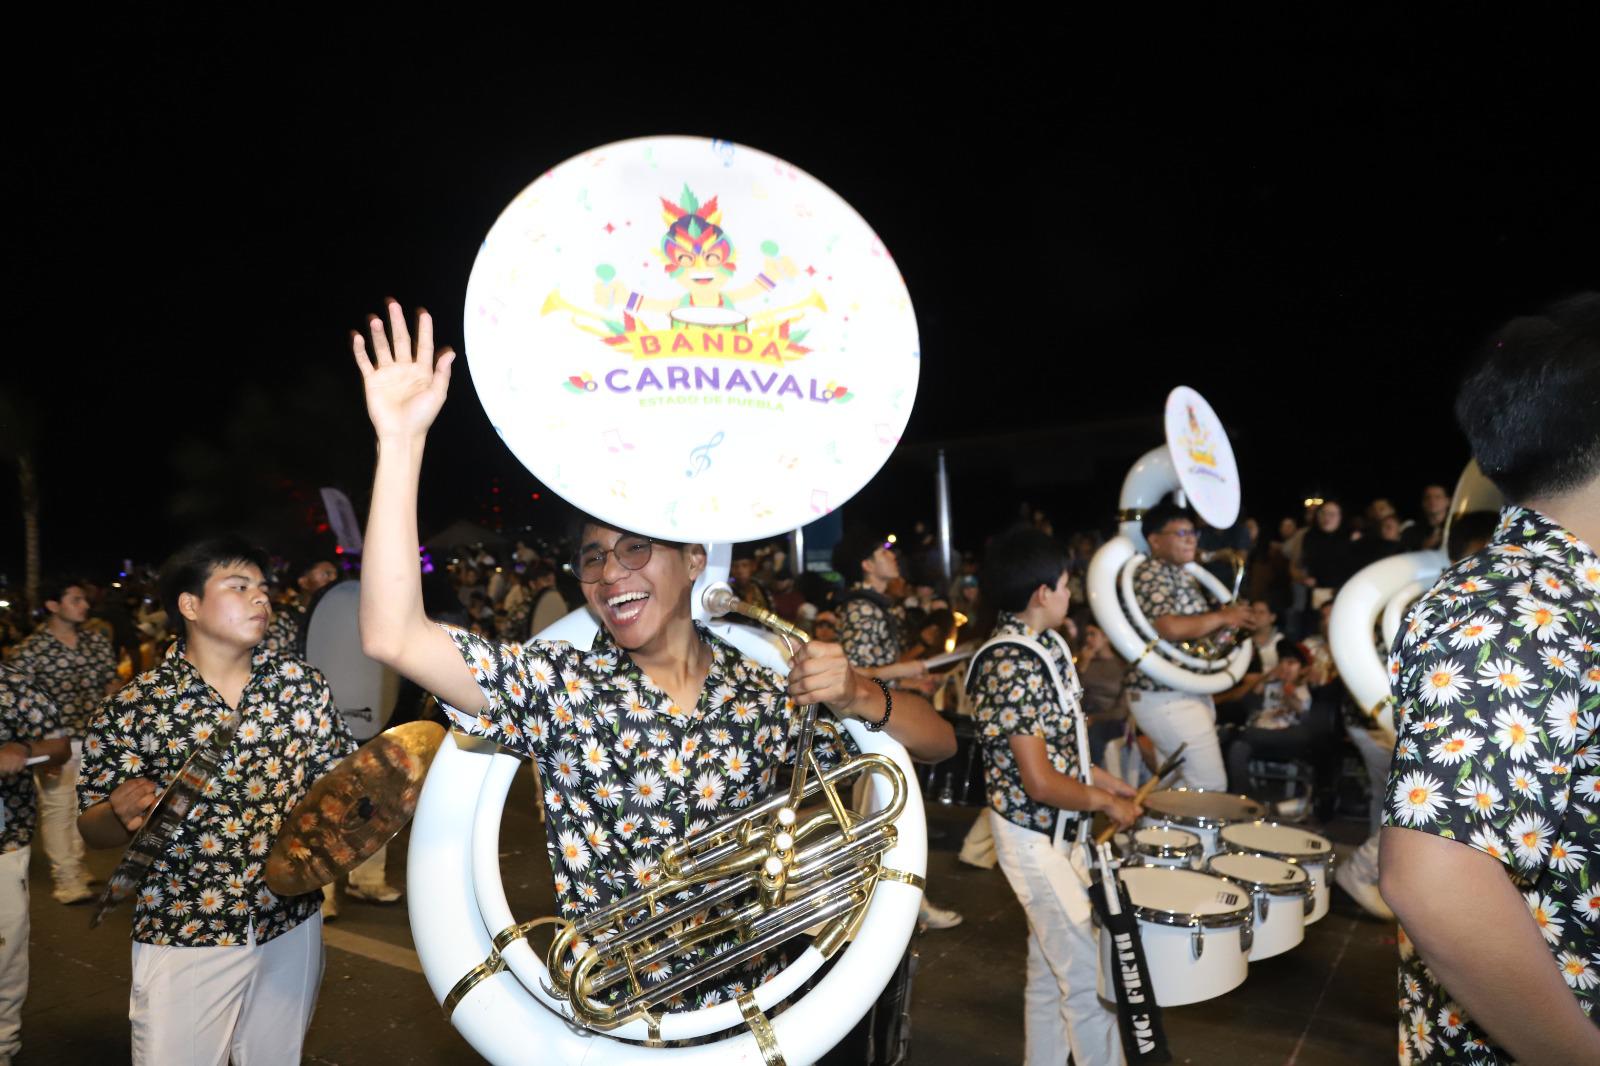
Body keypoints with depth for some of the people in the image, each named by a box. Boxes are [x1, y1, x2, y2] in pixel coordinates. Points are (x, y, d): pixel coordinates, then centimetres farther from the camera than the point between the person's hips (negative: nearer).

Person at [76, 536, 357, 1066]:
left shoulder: (303, 684, -4)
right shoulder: (131, 708, -9)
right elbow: (93, 829, -2)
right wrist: (122, 815, -23)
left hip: (292, 925, 3)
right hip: (182, 939, -2)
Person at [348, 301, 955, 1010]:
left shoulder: (769, 693, -1)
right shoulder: (556, 686, -6)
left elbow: (939, 743, 3)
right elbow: (392, 636, -19)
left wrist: (858, 698, -17)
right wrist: (400, 440, -22)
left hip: (756, 1015, 2)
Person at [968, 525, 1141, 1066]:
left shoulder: (1041, 647, 6)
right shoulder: (1013, 666, -24)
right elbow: (1040, 782, -23)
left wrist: (1112, 783, 11)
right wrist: (1107, 802, -9)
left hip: (1057, 832, 9)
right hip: (1034, 836, -9)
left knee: (1051, 973, 19)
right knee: (1091, 977, 1)